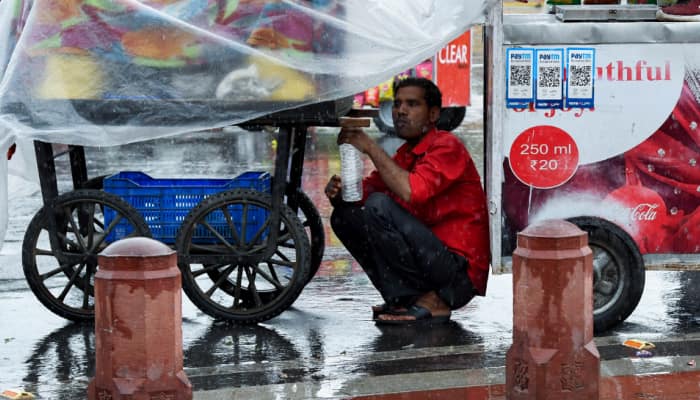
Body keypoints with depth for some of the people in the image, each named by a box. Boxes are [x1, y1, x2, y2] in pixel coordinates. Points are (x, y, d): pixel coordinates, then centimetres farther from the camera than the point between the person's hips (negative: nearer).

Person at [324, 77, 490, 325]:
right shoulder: (405, 154, 15)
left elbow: (411, 192, -26)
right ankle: (401, 298, 1)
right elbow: (365, 190, 12)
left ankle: (428, 302, -16)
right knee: (344, 216, 6)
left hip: (459, 275, -9)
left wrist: (371, 148, -18)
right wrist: (338, 192, -11)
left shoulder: (447, 146, -10)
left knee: (379, 206, -24)